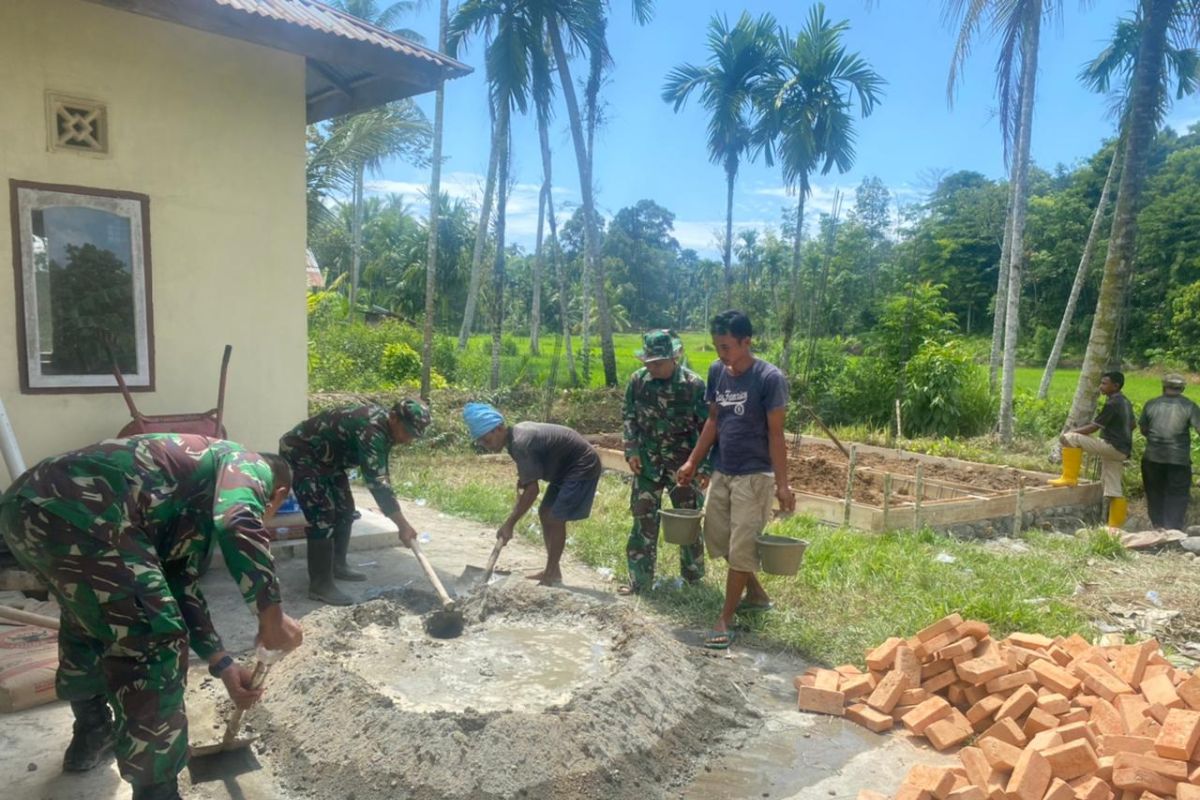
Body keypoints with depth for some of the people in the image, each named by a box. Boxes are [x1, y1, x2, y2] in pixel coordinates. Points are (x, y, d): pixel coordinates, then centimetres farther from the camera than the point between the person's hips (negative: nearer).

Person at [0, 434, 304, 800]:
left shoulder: (202, 496, 35)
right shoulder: (250, 465, 10)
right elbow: (239, 523, -15)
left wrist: (222, 664, 33)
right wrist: (271, 615, -9)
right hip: (76, 512, -11)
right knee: (155, 645, -3)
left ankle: (92, 736, 53)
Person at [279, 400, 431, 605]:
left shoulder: (383, 423, -2)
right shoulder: (371, 430, -32)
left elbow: (380, 476, 13)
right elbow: (376, 481, -36)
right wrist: (403, 525, -35)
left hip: (326, 457, 10)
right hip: (299, 452, -10)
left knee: (345, 509, 12)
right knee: (322, 516, -15)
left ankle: (337, 566, 26)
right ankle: (320, 586, -10)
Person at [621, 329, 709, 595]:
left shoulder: (694, 385, -14)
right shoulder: (638, 380, -5)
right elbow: (630, 418, 8)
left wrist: (706, 466, -11)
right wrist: (632, 450, -2)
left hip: (683, 464, -2)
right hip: (647, 463, 2)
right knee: (644, 521, 6)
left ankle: (693, 577, 28)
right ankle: (640, 579, 18)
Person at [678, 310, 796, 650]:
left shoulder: (769, 378, -16)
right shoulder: (716, 372, 3)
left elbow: (776, 433, -14)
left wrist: (782, 484, -16)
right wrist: (693, 461, 10)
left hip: (754, 475, -7)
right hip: (721, 472, 7)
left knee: (742, 548, 0)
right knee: (717, 539, 15)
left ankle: (724, 621, 11)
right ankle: (757, 595, 36)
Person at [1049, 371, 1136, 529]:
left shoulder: (1112, 403, -14)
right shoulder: (1125, 402, 16)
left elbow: (1093, 427, -16)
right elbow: (1130, 425, 26)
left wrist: (1070, 432, -6)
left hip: (1111, 446, -10)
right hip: (1122, 450, 10)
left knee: (1069, 438, -15)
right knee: (1114, 490, 10)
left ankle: (1069, 477, -12)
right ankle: (1115, 526, 11)